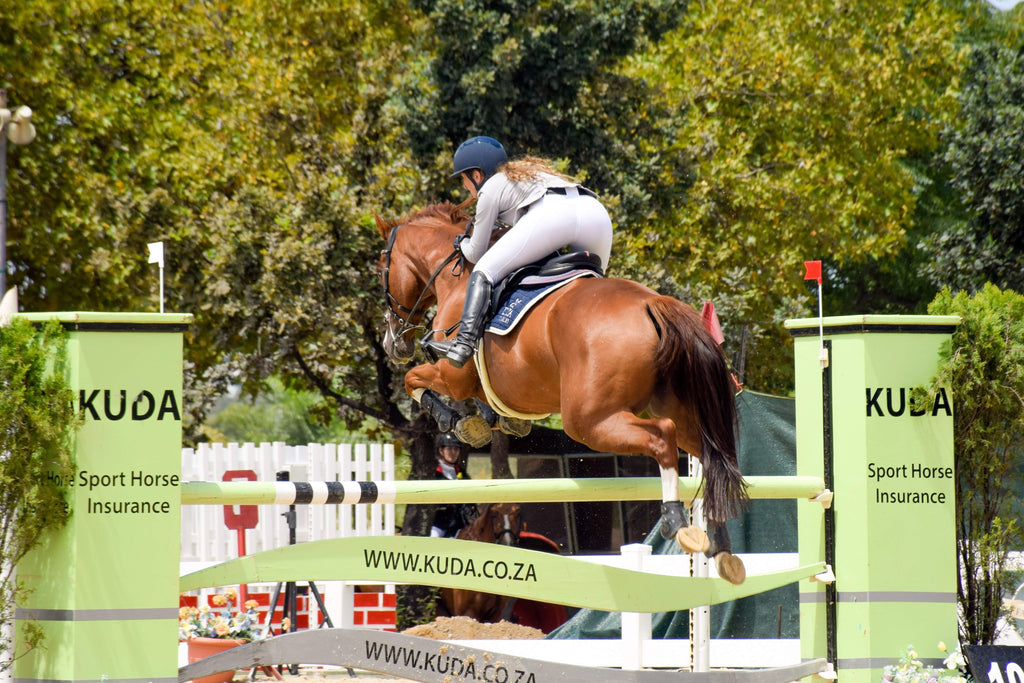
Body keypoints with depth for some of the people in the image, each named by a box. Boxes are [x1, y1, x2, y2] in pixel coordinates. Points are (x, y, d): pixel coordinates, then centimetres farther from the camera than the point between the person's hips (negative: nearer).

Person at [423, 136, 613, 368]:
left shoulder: (490, 189, 22)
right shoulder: (530, 171, 42)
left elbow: (476, 253, 25)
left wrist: (461, 243, 45)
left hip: (551, 214, -7)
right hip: (597, 213, 7)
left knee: (484, 271, 0)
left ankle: (464, 343, -15)